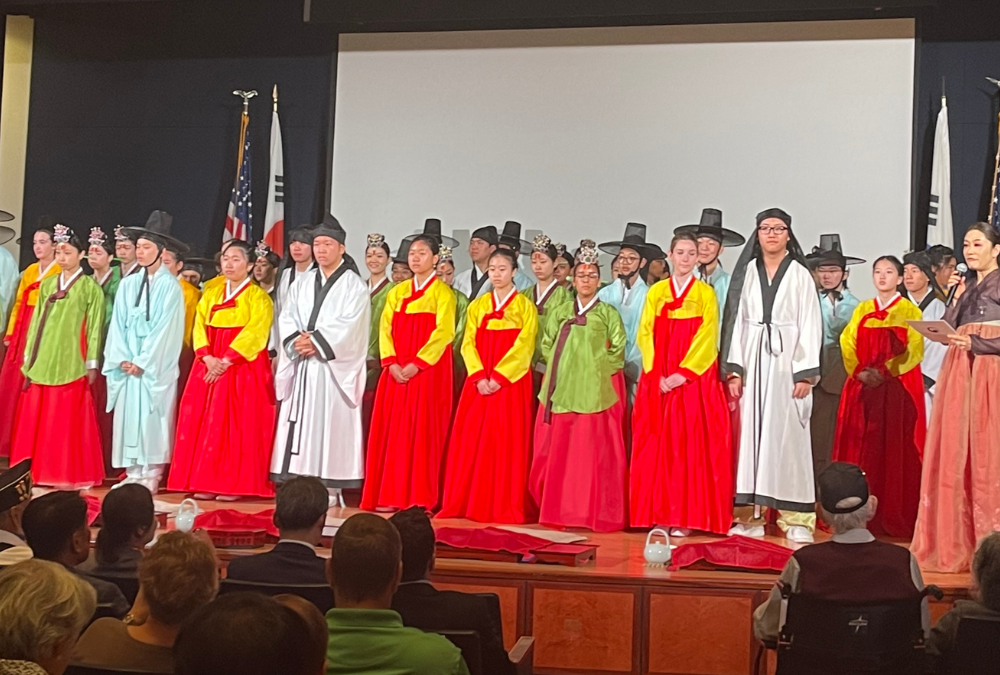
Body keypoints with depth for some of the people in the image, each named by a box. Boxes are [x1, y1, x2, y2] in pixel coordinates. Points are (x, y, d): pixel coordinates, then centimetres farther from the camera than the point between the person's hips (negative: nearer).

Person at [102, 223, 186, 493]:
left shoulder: (170, 286, -5)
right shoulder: (128, 284, 10)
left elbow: (166, 329, -10)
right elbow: (118, 323, 8)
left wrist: (142, 361, -13)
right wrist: (122, 358, -5)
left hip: (156, 366, -5)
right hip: (127, 364, 5)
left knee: (152, 419, -4)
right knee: (129, 417, 4)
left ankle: (151, 476, 3)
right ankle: (133, 474, 11)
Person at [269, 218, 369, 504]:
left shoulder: (354, 286, 0)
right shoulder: (301, 283, 16)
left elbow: (350, 327, -11)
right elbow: (286, 318, 8)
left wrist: (315, 341, -16)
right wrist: (297, 341, -12)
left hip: (334, 368, -5)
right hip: (301, 366, 5)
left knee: (331, 426, -5)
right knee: (299, 425, 3)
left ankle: (330, 488, -1)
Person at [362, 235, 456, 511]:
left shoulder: (442, 292, 0)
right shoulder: (397, 292, 16)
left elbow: (443, 332, -10)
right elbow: (385, 328, 9)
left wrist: (415, 364, -17)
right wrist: (391, 363, -7)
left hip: (427, 372, -5)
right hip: (395, 372, 5)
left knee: (421, 431, -5)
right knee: (391, 431, 3)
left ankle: (419, 497, -1)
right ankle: (390, 494, 9)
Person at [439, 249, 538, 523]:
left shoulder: (525, 306, 3)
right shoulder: (477, 306, 13)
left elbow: (524, 346, -6)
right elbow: (468, 344, 6)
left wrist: (498, 377, -16)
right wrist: (479, 377, -10)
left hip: (510, 384, -4)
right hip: (479, 384, 4)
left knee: (506, 443, -5)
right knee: (471, 441, 2)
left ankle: (506, 507, -1)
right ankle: (468, 503, 9)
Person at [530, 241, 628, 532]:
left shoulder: (608, 313, 6)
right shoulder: (559, 312, 16)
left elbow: (618, 349, 1)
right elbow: (546, 344, 16)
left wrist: (596, 366, -5)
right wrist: (561, 366, 3)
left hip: (596, 391, -3)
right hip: (561, 390, 4)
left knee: (594, 451, -6)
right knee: (557, 451, 1)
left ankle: (596, 514, -1)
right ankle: (559, 511, 9)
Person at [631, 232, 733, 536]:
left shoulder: (706, 293, 4)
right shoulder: (656, 292, 10)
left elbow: (707, 337, -4)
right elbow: (645, 335, 4)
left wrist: (682, 373, -15)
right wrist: (657, 374, -9)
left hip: (694, 380, -2)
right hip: (657, 381, 2)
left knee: (689, 446, -4)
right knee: (657, 446, 1)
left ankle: (686, 516, 0)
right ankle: (659, 513, 7)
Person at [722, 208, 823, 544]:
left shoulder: (800, 275, 4)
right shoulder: (747, 272, 11)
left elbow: (810, 326, 0)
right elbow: (736, 320, 8)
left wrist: (805, 373, -9)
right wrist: (734, 369, -1)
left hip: (787, 361, -2)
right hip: (752, 360, 2)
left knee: (788, 434, -3)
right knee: (751, 432, 0)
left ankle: (796, 519, 1)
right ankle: (751, 515, 4)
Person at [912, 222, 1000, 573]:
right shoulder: (965, 286, 19)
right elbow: (947, 331, 9)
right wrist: (955, 297, 2)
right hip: (958, 375, 6)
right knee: (954, 454, 3)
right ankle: (955, 540, 7)